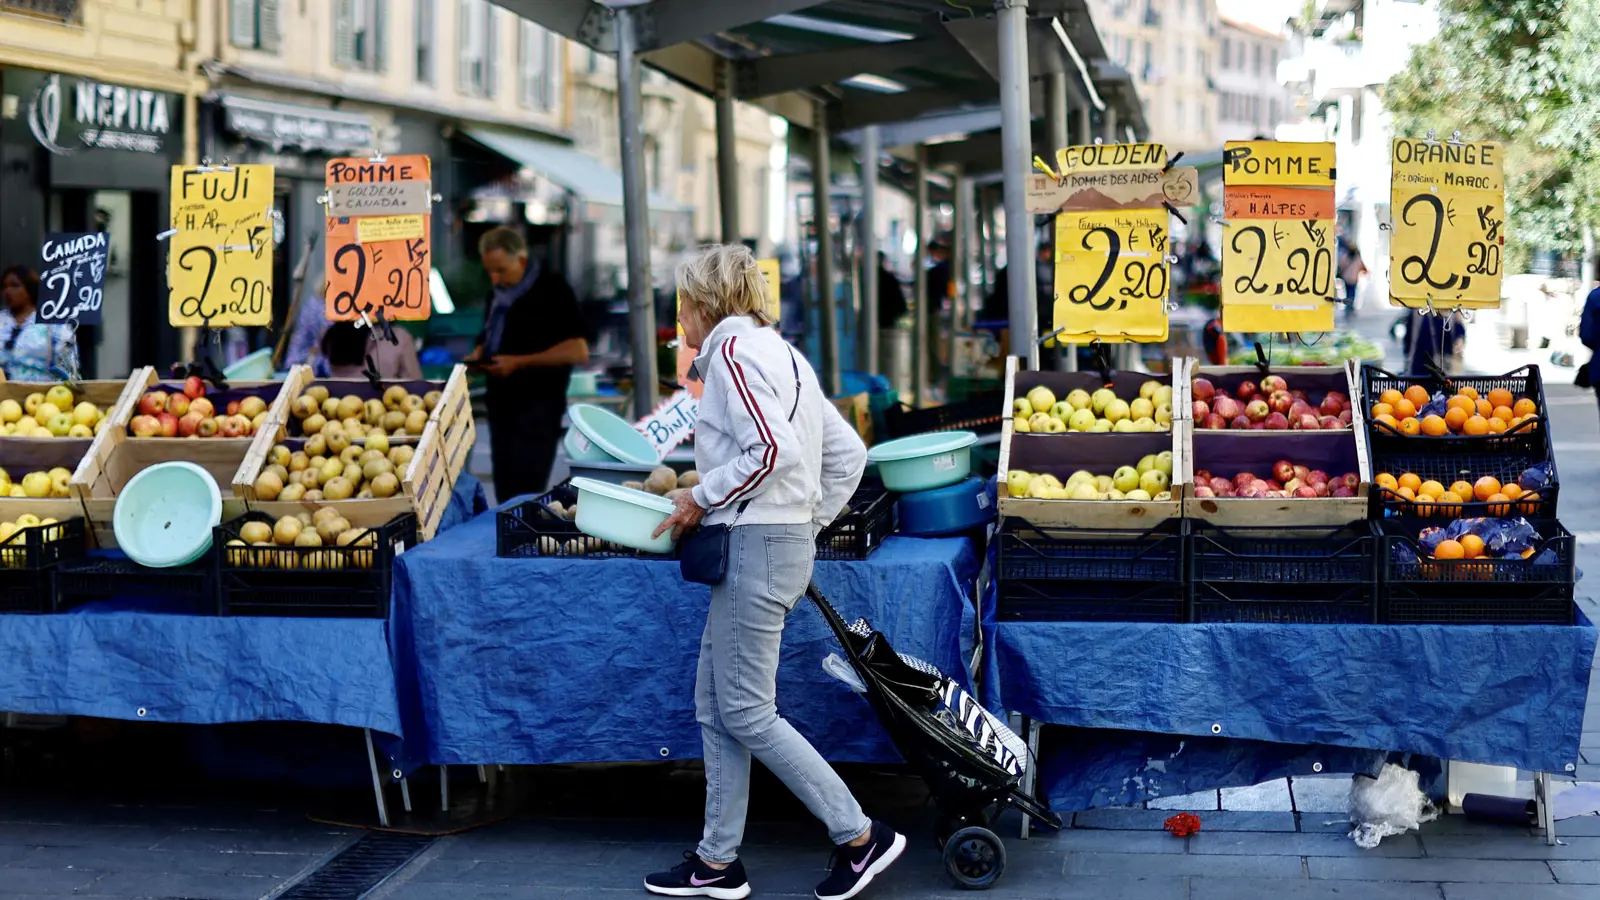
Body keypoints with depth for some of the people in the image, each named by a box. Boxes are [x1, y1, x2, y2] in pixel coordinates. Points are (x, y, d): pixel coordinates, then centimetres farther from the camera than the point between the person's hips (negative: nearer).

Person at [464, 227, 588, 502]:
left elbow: (578, 351, -17)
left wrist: (519, 362, -20)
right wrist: (478, 356, 5)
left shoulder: (551, 289, -10)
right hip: (502, 404, 8)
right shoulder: (500, 293, 13)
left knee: (525, 494, -11)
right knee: (505, 494, 8)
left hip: (537, 407, -8)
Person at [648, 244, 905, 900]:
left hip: (756, 543, -10)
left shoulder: (733, 350, -10)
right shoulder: (783, 354, 19)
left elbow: (772, 450, -23)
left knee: (744, 711, -6)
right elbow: (849, 453, 19)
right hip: (787, 540, 10)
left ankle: (861, 837, -1)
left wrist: (701, 496, -12)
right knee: (715, 706, 12)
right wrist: (811, 521, 19)